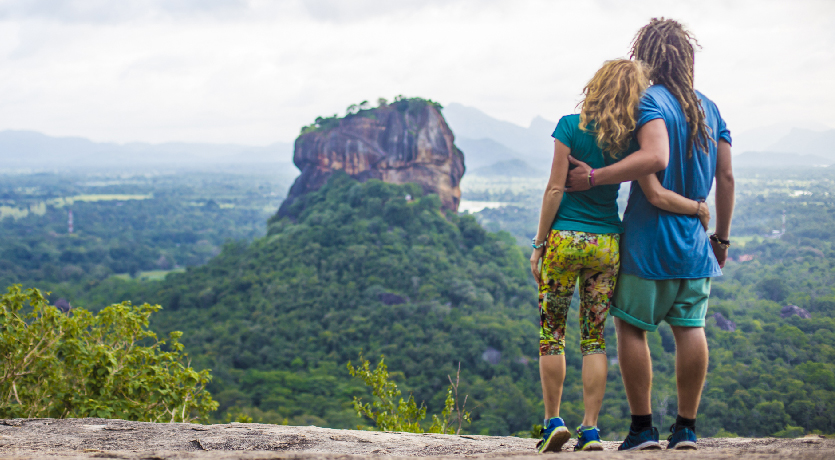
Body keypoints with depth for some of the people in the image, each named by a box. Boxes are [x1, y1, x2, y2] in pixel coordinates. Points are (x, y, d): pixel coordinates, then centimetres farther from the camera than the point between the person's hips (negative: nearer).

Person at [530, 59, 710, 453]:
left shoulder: (570, 126, -8)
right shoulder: (629, 139, -2)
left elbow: (555, 190, -9)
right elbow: (657, 195, -10)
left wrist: (538, 244, -3)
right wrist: (699, 209, 6)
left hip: (564, 239, -2)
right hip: (606, 243, 2)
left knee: (551, 334, 10)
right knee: (594, 337, 9)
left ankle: (553, 421, 9)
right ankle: (590, 429, 7)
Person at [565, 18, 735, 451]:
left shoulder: (652, 100, -11)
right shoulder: (709, 109, 10)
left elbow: (655, 158, -28)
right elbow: (726, 178, 10)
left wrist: (595, 177, -23)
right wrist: (721, 236, 18)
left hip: (649, 238, -6)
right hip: (694, 242, 6)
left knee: (630, 326, 5)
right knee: (689, 328, 7)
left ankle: (642, 427, 4)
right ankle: (686, 427, 10)